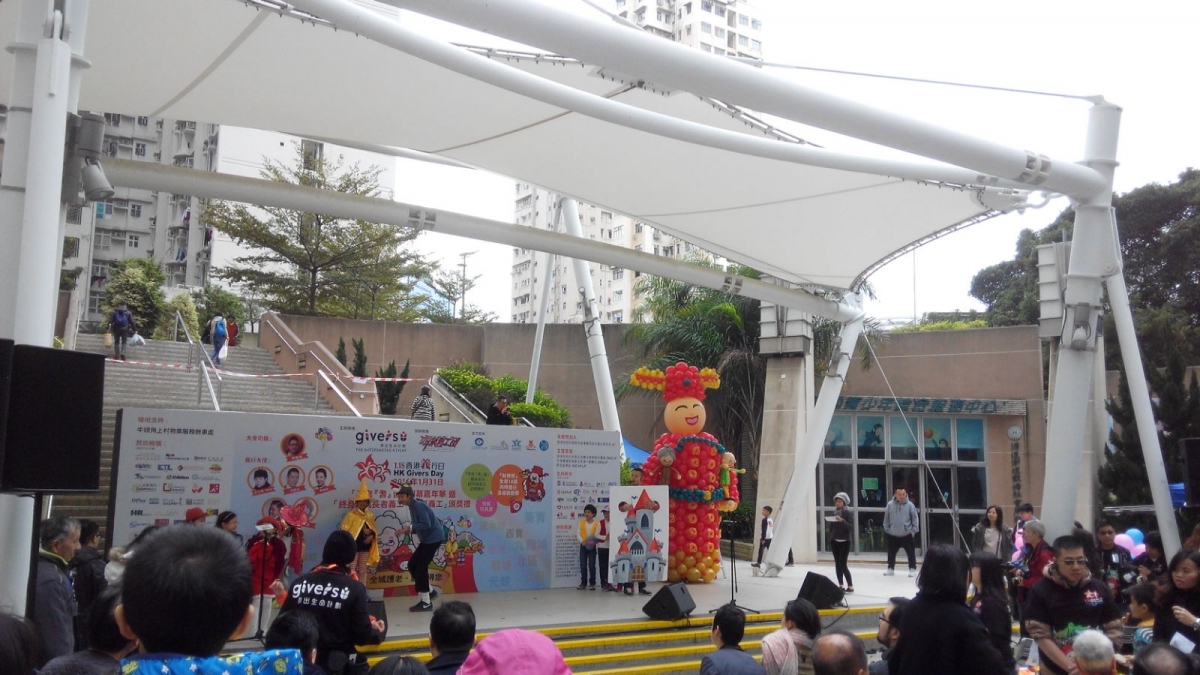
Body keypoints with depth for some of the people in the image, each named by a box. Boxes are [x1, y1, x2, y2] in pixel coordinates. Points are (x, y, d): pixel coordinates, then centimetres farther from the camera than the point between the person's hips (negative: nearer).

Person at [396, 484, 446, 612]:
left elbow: (426, 524, -24)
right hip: (428, 539, 10)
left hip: (433, 538, -10)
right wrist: (408, 530, 1)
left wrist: (410, 527, -19)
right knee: (412, 564, 11)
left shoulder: (418, 505, -16)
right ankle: (429, 592, 20)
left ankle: (426, 603, -2)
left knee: (421, 567, -8)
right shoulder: (414, 506, 14)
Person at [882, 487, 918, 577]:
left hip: (907, 535, -2)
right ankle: (890, 569, 26)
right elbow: (886, 518, 4)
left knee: (911, 553, 5)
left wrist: (914, 530, -5)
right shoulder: (890, 505, -5)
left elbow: (915, 518, -3)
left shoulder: (910, 505, -9)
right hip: (893, 535, 2)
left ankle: (912, 569, 18)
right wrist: (886, 529, 4)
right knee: (891, 553, 12)